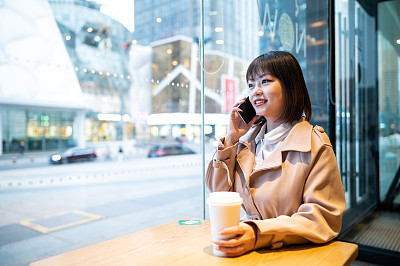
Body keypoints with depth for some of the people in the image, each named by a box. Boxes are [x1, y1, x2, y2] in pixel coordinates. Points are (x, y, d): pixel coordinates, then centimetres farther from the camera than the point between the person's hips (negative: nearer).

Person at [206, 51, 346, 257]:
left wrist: (260, 233, -25)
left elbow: (324, 217, -12)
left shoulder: (315, 145, -8)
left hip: (292, 253, -4)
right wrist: (230, 139, -2)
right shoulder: (249, 136, 8)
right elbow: (219, 192, 8)